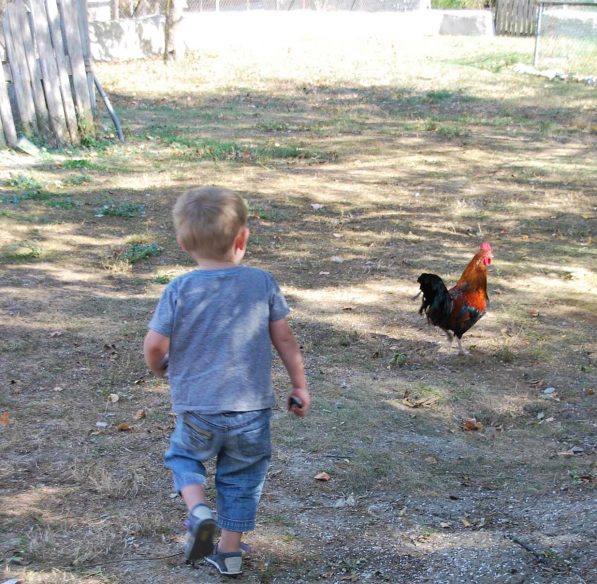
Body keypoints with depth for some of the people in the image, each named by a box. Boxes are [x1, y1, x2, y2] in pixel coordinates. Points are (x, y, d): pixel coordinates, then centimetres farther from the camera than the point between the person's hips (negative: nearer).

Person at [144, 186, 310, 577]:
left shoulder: (179, 290, -12)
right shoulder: (262, 283, -6)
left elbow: (154, 345, -10)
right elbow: (284, 339, 0)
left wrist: (159, 368, 13)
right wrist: (300, 385, 11)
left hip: (197, 407, -1)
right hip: (252, 407, 1)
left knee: (184, 456, 25)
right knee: (242, 476, 19)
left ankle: (198, 509, 0)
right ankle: (230, 551, 27)